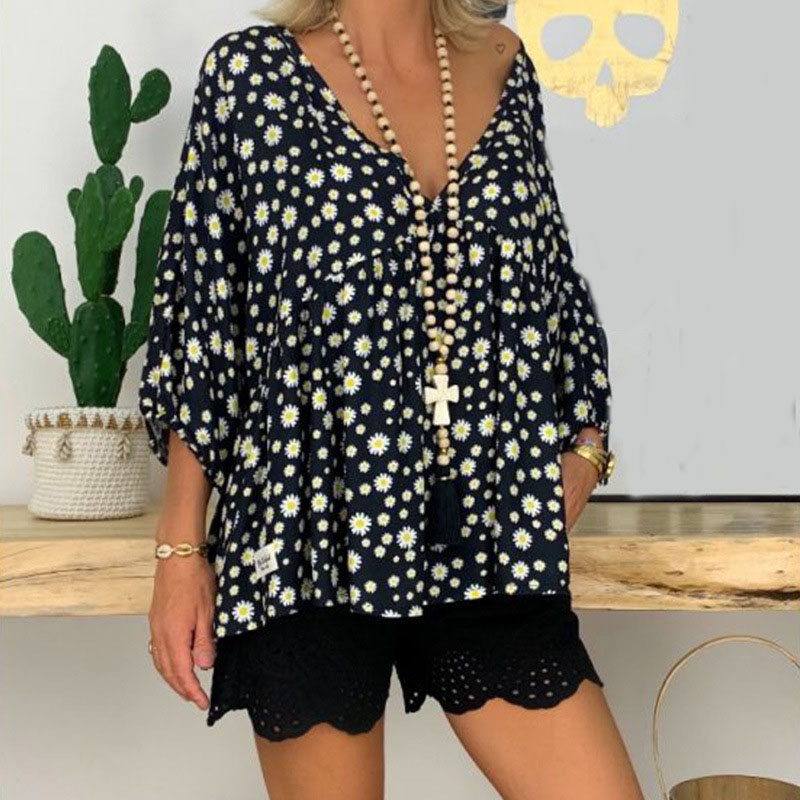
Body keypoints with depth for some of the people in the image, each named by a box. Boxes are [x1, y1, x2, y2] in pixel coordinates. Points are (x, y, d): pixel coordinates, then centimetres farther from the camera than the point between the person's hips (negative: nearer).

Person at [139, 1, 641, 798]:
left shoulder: (503, 65, 10)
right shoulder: (252, 70, 0)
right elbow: (199, 320, 0)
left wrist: (584, 445, 4)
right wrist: (181, 547, -2)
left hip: (492, 537, 4)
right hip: (312, 538, -3)